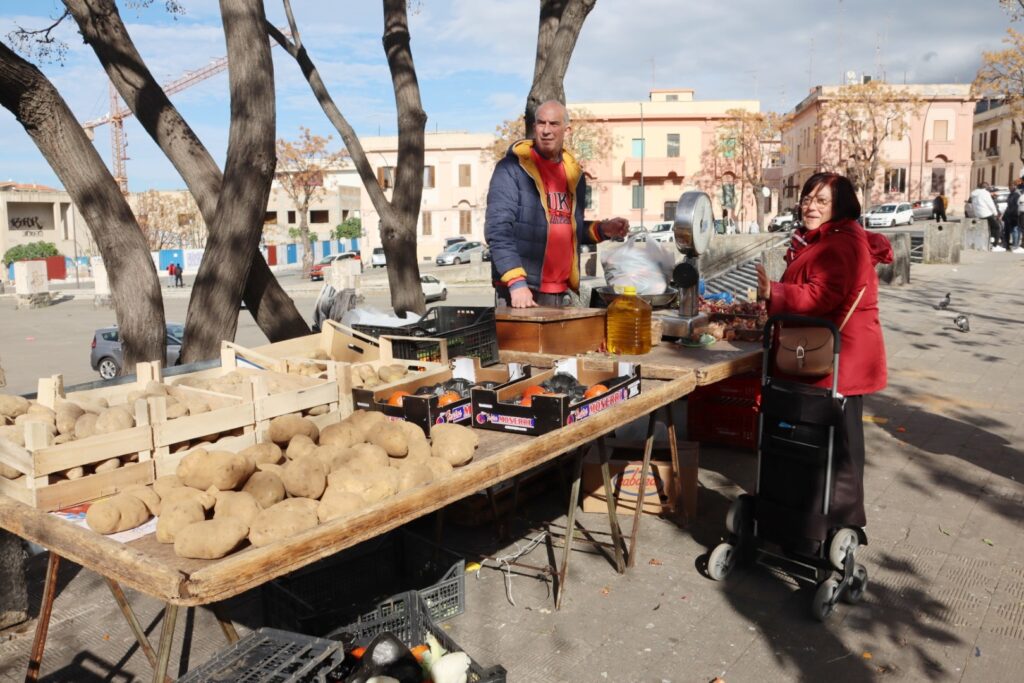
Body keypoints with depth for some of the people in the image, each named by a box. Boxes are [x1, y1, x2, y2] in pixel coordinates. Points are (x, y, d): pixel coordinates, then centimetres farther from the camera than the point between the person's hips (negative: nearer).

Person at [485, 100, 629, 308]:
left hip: (562, 293, 6)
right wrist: (517, 282, -24)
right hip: (522, 291, -6)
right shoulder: (511, 168, -6)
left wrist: (601, 230, 5)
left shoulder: (574, 174, 14)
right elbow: (498, 229, -15)